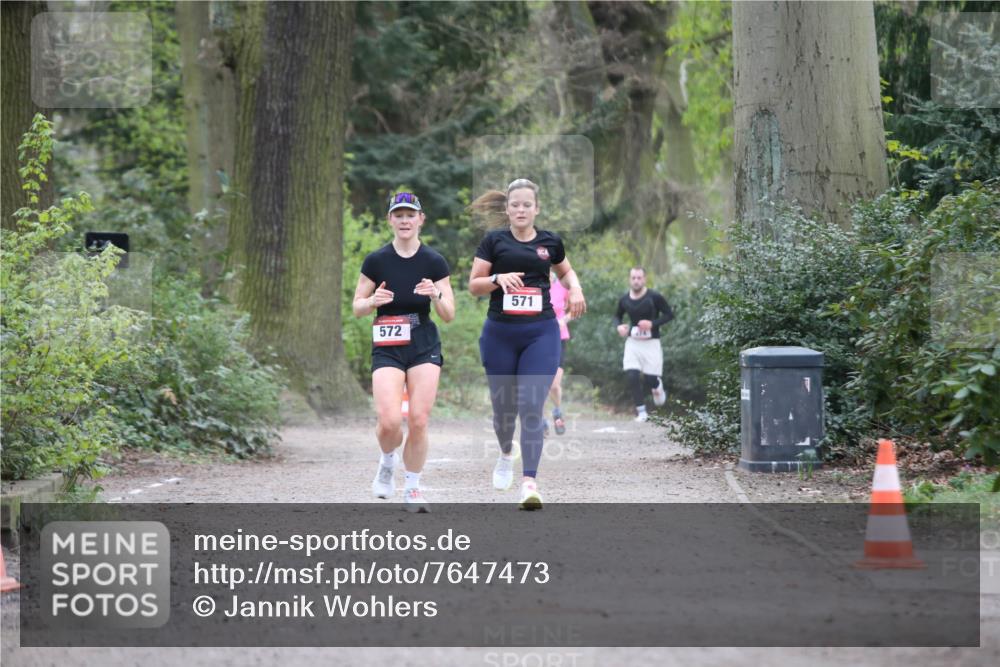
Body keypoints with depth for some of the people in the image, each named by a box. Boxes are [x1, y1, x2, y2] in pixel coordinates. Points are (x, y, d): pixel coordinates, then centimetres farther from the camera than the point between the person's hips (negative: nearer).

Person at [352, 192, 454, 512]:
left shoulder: (434, 262, -1)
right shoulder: (376, 261, -1)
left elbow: (449, 315, 1)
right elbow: (357, 308, 5)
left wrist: (436, 295, -19)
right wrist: (373, 301, -16)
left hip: (425, 347, 1)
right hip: (387, 349, 0)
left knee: (418, 421, -8)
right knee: (389, 421, -16)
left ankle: (412, 488, 11)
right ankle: (387, 461, 17)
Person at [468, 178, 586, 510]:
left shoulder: (550, 242, 7)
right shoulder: (494, 241, 2)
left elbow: (565, 271, 26)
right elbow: (473, 285, 2)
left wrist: (575, 288, 5)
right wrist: (498, 278, -17)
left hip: (541, 333, 0)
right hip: (500, 333, 0)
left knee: (532, 407, -12)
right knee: (504, 405, 10)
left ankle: (529, 482, -14)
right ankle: (506, 453, 43)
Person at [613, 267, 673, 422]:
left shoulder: (654, 297, -10)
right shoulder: (624, 300, 2)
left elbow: (669, 314, -4)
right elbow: (617, 316, 19)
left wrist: (652, 324, -18)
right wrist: (619, 326, -4)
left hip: (651, 343, -3)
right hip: (632, 342, 3)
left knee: (650, 380, -2)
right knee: (632, 377, -10)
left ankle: (658, 387, 37)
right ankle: (641, 412, 2)